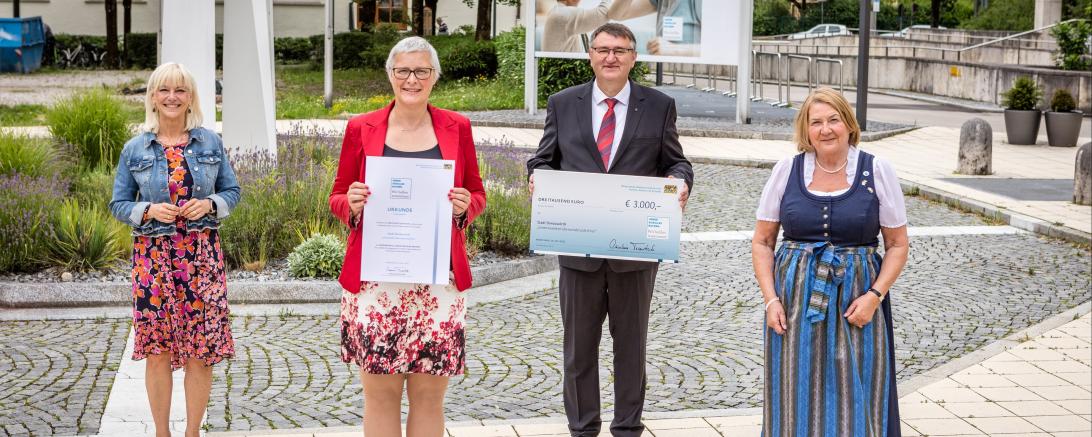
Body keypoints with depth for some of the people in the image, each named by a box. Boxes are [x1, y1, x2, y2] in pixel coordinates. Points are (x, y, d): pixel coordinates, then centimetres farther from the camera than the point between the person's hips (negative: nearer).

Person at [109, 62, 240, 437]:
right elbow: (118, 204, 7)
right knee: (158, 351, 1)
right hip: (154, 256, 0)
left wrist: (210, 205, -10)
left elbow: (232, 191, 10)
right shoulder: (135, 149, 4)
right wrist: (149, 211, -12)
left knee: (201, 350, 1)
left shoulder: (210, 142, 5)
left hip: (201, 255, 0)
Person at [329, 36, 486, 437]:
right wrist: (352, 204, -10)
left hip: (437, 280, 1)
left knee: (429, 395, 4)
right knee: (380, 394, 2)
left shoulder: (456, 128, 8)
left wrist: (465, 206, -7)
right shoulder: (361, 129, 5)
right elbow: (338, 198, 12)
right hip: (375, 280, 0)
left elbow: (477, 195, 15)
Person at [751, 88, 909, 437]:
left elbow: (898, 245, 3)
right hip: (795, 300, 1)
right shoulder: (786, 171, 3)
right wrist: (771, 299, -5)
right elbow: (762, 242, 6)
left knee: (853, 401, 1)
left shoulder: (877, 172, 1)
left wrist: (874, 296, -11)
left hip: (856, 303, -1)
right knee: (796, 398, 4)